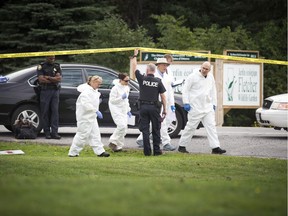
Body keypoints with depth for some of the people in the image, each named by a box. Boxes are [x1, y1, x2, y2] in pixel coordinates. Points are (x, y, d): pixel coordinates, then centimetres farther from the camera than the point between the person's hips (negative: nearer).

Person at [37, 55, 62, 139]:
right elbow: (41, 80, -9)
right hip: (45, 91, -2)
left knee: (55, 111, -5)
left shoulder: (57, 66, 12)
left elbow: (59, 78, -1)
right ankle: (47, 132, 4)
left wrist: (48, 77, -11)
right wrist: (54, 80, -7)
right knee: (45, 112, -1)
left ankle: (54, 132, -8)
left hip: (55, 91, 2)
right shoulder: (41, 66, 3)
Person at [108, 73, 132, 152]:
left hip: (124, 110, 8)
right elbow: (112, 100, -15)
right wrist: (121, 98, -23)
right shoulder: (115, 88, -12)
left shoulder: (127, 88, 12)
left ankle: (118, 146, 10)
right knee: (122, 126, -21)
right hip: (116, 109, -8)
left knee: (124, 128, 3)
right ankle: (113, 142, -9)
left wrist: (128, 110, 20)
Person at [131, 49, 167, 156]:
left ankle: (147, 151, 0)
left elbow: (134, 68, 10)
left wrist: (134, 56, 22)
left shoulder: (142, 79, -3)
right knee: (156, 130, 7)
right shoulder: (158, 81, -3)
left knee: (145, 130, 3)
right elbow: (163, 96, -1)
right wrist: (164, 109, 7)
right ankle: (156, 150, 7)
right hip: (154, 107, 0)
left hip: (143, 107, 0)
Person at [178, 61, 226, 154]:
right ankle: (182, 146, 11)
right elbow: (185, 90, -5)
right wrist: (186, 103, -11)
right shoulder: (193, 77, -7)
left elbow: (213, 91, 20)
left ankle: (215, 147, -5)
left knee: (211, 126, -2)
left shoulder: (210, 77, 11)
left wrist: (214, 104, 16)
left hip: (208, 107, 6)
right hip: (195, 107, -6)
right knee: (191, 127, -1)